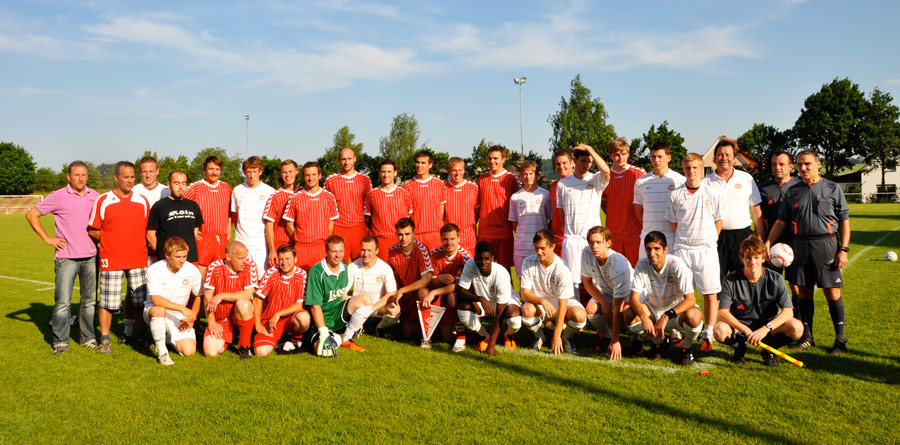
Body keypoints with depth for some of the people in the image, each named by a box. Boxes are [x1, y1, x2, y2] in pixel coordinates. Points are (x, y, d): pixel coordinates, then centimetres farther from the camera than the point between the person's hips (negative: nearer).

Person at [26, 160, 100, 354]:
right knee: (63, 301, -3)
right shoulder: (58, 196, -3)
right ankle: (60, 341, 8)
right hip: (66, 257, -4)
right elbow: (31, 215, 0)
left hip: (90, 256, 4)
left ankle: (87, 337, 20)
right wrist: (47, 238, -4)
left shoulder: (94, 196, 9)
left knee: (90, 299, 9)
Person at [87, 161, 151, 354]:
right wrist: (111, 242, -1)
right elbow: (92, 230, 4)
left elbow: (148, 229, 14)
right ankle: (104, 340, 11)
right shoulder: (103, 201, 0)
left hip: (138, 259, 2)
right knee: (108, 302, 0)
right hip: (111, 260, -2)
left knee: (140, 301, 7)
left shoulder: (142, 201, 7)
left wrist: (137, 243, 2)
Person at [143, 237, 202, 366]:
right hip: (153, 310, -3)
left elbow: (199, 296, 3)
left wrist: (191, 319, -5)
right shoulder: (154, 270, -20)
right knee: (159, 310, -41)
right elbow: (156, 300, -29)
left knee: (189, 351, -14)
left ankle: (169, 336, 20)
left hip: (178, 316, 3)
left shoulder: (192, 270, -12)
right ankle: (161, 351, -19)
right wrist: (183, 308, -35)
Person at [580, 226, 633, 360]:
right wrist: (603, 302, -15)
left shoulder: (619, 266, -38)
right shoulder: (586, 254, -25)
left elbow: (617, 307, -37)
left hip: (628, 294, -4)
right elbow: (587, 282, -5)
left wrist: (615, 341, -35)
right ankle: (606, 335, 6)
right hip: (604, 291, 4)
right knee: (590, 310, -25)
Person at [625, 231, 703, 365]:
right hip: (654, 310, 3)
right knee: (629, 316, -26)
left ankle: (687, 347, 0)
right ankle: (658, 343, 4)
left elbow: (690, 300, -28)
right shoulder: (642, 265, -14)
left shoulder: (677, 265, -23)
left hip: (677, 310, -3)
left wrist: (667, 316, -40)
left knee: (694, 317, -36)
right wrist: (644, 318, -36)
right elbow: (633, 297, -17)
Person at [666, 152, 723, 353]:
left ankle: (707, 336, 9)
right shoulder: (675, 195, 3)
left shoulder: (712, 194, 2)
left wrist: (708, 240, 8)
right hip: (682, 249, 0)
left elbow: (718, 222, 10)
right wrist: (684, 240, 8)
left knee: (711, 294, 0)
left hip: (706, 250, 0)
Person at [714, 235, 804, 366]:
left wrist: (765, 329, -30)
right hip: (740, 326, -1)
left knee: (797, 327, -27)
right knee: (719, 330, -32)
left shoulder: (775, 279, -9)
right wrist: (747, 331, -29)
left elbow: (788, 311, -16)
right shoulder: (731, 280, -12)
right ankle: (739, 347, 3)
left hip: (768, 327, 1)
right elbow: (723, 312, -18)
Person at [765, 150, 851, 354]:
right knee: (804, 292, 7)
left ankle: (840, 338, 11)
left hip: (826, 245, -3)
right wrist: (767, 243, 2)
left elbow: (844, 221, 4)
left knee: (832, 292, -2)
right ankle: (807, 335, 18)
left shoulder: (833, 189, 4)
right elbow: (781, 221, 13)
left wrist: (843, 249, -4)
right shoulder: (793, 192, 11)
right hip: (800, 245, 3)